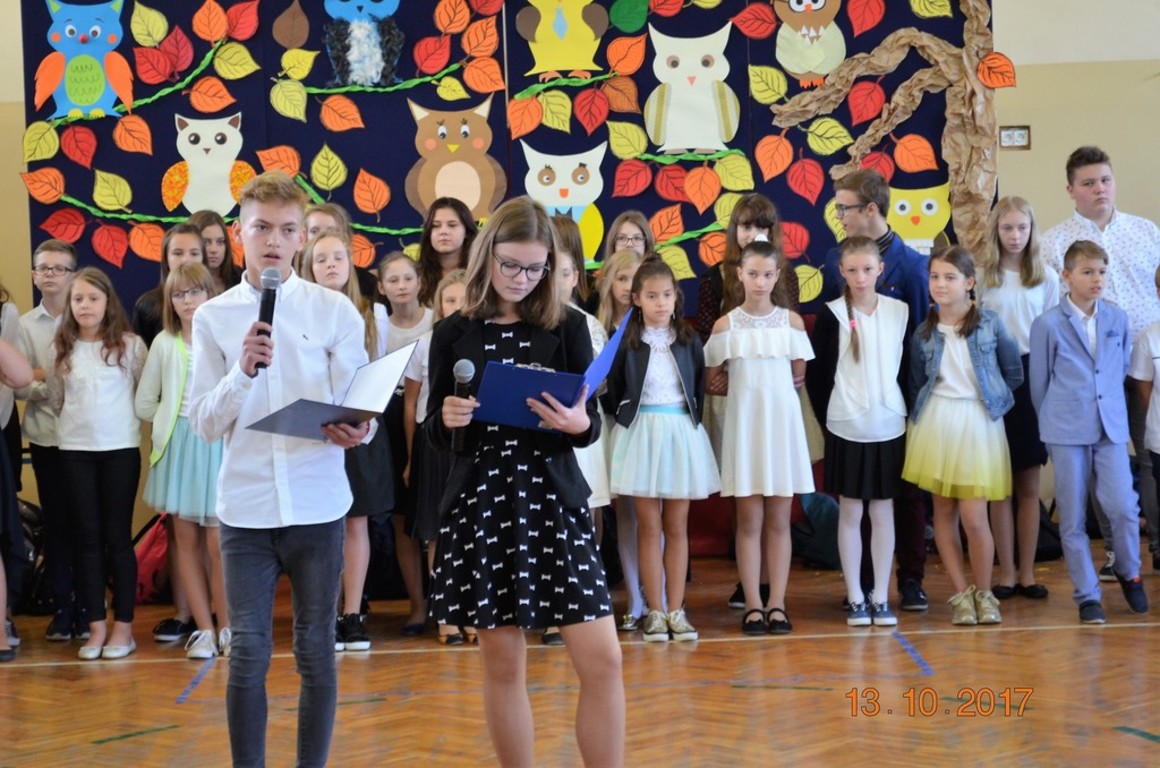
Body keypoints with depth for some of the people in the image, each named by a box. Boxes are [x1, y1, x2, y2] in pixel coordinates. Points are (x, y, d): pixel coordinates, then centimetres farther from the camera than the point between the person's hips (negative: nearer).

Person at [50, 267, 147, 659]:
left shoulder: (130, 345, -3)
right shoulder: (62, 349, 5)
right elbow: (55, 399, 12)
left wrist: (118, 420, 3)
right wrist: (77, 422, 6)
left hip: (121, 449, -2)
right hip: (75, 451, 3)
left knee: (118, 537, 1)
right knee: (87, 538, 4)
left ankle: (123, 626, 8)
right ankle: (96, 627, 10)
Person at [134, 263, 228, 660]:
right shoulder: (163, 343, 5)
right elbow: (144, 403, 11)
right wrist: (173, 420, 6)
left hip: (219, 444, -4)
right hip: (179, 448, 4)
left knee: (218, 544, -5)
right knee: (186, 540, 6)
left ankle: (226, 628, 8)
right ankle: (204, 630, 14)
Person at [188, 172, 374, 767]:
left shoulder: (335, 310, 0)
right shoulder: (212, 317, 3)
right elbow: (202, 423, 1)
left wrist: (355, 430, -24)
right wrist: (243, 371, -16)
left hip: (317, 506, 0)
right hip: (245, 509, 1)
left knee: (316, 650, 8)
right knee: (248, 654, 4)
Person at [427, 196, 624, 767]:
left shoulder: (567, 327, 2)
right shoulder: (454, 333, 3)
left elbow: (590, 426, 3)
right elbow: (434, 432, 7)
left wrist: (578, 423, -20)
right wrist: (446, 418, -15)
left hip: (554, 502, 0)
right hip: (479, 505, 0)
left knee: (602, 660, -6)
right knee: (502, 663, 6)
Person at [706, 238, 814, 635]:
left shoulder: (791, 321, 2)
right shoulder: (726, 325, 0)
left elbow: (798, 377, 8)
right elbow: (714, 381, 3)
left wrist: (771, 387, 1)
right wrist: (746, 388, -3)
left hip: (782, 423, 1)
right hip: (744, 424, -1)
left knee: (779, 519, 5)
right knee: (749, 520, 2)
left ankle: (776, 604, 9)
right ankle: (753, 605, 6)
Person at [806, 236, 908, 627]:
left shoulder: (899, 311, 3)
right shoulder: (832, 315, -4)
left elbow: (909, 367, 10)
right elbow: (816, 373, -2)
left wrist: (907, 414, 5)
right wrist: (829, 416, -2)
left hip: (890, 427, 2)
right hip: (846, 429, -2)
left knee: (883, 511, 7)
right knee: (850, 512, 5)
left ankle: (881, 597, 14)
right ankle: (854, 598, 12)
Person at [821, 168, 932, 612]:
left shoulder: (910, 264, -6)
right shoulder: (835, 260, 4)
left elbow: (923, 331, -4)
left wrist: (917, 388, -9)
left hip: (898, 393, -3)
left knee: (907, 489, 5)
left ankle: (911, 579, 13)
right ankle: (862, 581, 17)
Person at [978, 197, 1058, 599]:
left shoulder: (1047, 277, 4)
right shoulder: (980, 276, -1)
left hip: (1034, 379, 1)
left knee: (1029, 485, 6)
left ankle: (1027, 572, 14)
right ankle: (1006, 573, 12)